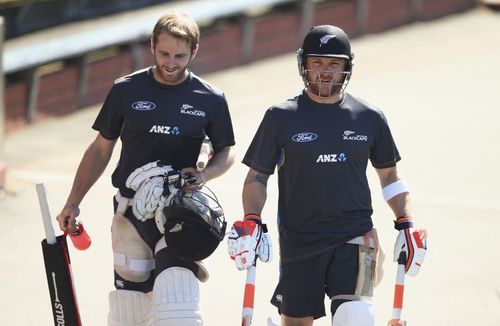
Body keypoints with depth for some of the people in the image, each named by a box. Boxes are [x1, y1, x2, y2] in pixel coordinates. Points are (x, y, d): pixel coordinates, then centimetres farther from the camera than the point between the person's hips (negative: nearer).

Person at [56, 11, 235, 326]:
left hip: (179, 208, -2)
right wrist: (73, 203, 9)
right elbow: (101, 149, 13)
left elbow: (226, 152, 15)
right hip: (131, 208, 2)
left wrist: (205, 174, -8)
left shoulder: (211, 99, 3)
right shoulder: (126, 90, 5)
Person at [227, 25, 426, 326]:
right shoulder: (281, 117, 1)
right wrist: (252, 222, -8)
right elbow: (258, 176, 6)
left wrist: (406, 226, 9)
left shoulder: (370, 118, 5)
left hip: (355, 238, 0)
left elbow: (389, 174, 16)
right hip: (298, 241, 0)